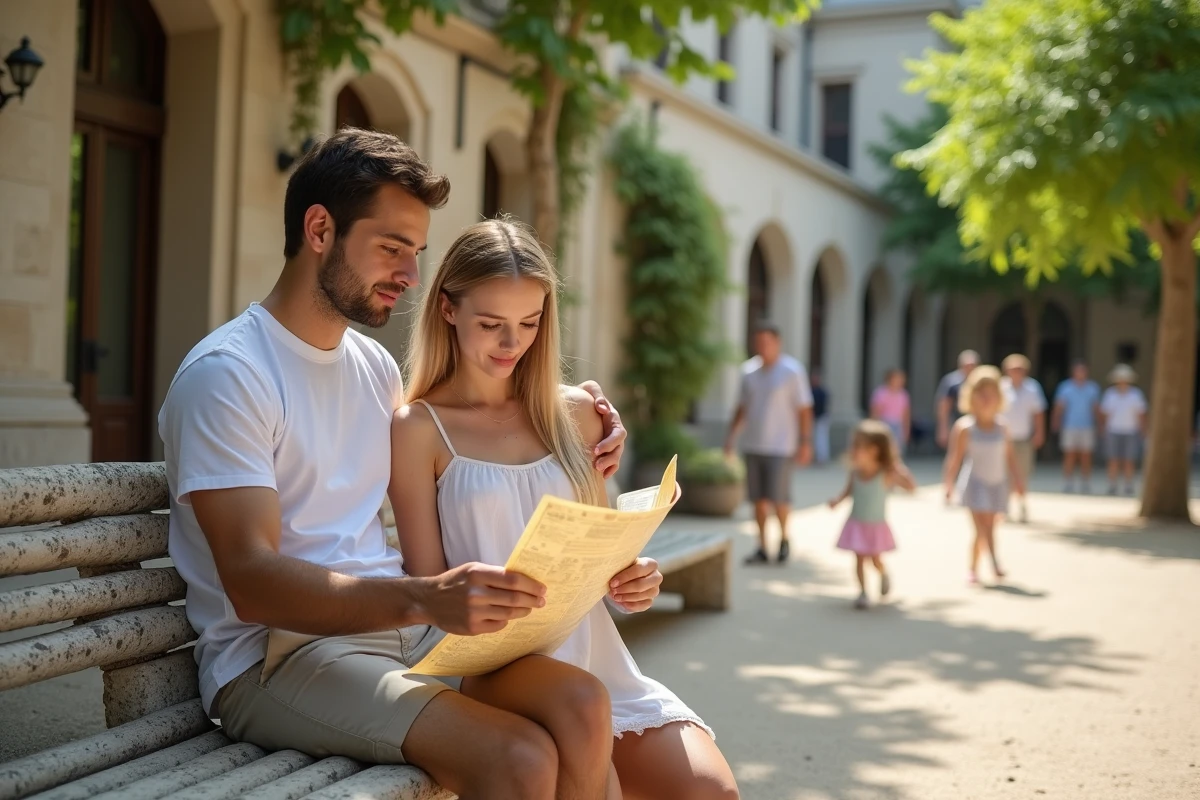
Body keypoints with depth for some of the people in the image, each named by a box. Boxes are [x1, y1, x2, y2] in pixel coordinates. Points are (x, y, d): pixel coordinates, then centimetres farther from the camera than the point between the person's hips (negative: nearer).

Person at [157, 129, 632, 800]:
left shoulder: (375, 364, 14)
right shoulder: (226, 374, -11)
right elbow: (251, 581, -21)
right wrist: (422, 599, -36)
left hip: (393, 627, 7)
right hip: (275, 654, -7)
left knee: (580, 702, -18)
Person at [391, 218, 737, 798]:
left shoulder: (574, 413, 12)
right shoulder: (418, 429, 0)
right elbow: (429, 587, -1)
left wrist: (631, 582, -3)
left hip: (594, 655, 4)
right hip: (490, 667, -3)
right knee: (577, 707, -34)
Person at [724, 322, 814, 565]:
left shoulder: (792, 371, -4)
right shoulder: (749, 370, 10)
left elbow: (804, 409, -4)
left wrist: (805, 443, -9)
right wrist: (731, 436, 12)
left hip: (780, 447, -5)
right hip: (753, 445, 5)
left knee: (778, 498, -7)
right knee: (759, 498, 5)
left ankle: (784, 538, 17)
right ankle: (762, 548, 12)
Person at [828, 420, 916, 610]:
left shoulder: (887, 474, -23)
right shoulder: (855, 471, -12)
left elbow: (911, 488, -23)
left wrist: (902, 472, -37)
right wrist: (839, 500, -8)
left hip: (877, 526, -2)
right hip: (857, 525, 2)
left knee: (876, 560, 11)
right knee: (859, 559, 0)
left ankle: (884, 575, 44)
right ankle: (863, 592, 14)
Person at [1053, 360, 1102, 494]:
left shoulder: (1093, 388, 9)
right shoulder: (1065, 387, 4)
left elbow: (1096, 408, 13)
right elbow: (1059, 407, 3)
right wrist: (1057, 423, -8)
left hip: (1087, 428, 1)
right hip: (1070, 427, -1)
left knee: (1086, 458, 2)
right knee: (1070, 457, -3)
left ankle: (1087, 486, 9)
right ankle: (1068, 485, 2)